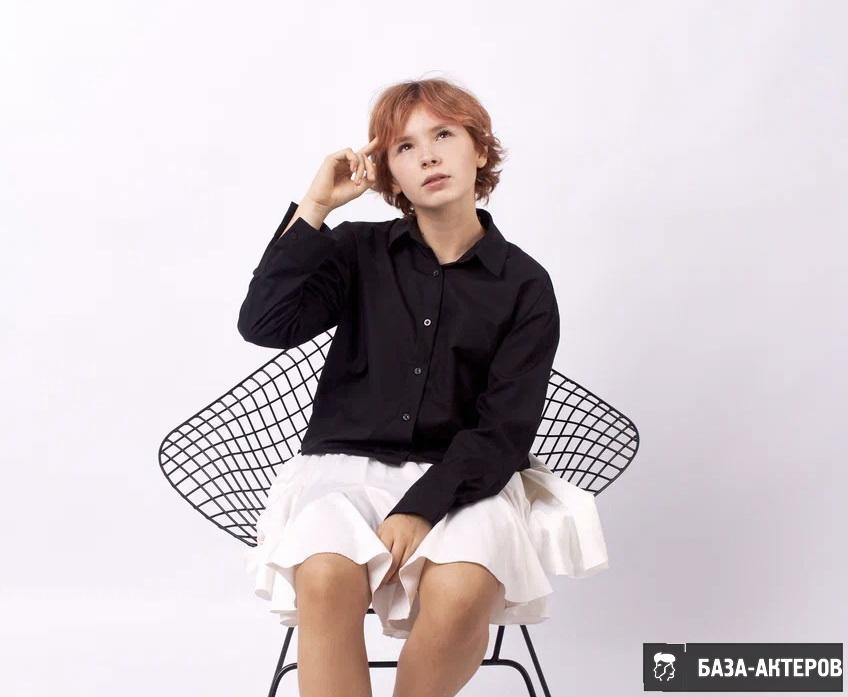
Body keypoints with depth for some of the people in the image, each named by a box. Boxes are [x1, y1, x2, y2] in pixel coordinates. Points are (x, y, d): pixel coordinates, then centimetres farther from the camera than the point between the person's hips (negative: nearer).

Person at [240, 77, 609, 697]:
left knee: (460, 591, -34)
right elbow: (265, 323, -7)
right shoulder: (359, 251, 8)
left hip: (463, 479, 0)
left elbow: (504, 430, -4)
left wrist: (420, 509, -18)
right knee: (325, 577, -34)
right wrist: (314, 208, -8)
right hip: (348, 464, 1)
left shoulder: (525, 284, 3)